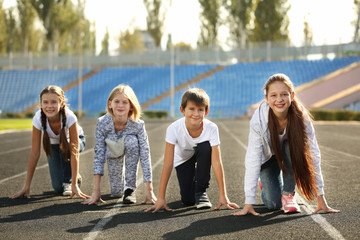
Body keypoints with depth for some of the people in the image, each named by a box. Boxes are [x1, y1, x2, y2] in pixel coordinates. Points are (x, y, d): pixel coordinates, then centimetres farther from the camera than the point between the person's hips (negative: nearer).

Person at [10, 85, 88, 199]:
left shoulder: (69, 117, -39)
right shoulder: (38, 118, -32)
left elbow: (74, 151, -40)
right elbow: (35, 153, -29)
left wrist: (74, 185, -45)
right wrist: (26, 186, -30)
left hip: (75, 140, -2)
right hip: (54, 144, 2)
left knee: (66, 147, -38)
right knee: (58, 188, -11)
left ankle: (68, 182, -12)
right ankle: (73, 175, 23)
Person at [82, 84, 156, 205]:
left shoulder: (138, 124, -35)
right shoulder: (102, 123, -32)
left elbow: (145, 155, -32)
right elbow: (99, 154, -28)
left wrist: (149, 190, -35)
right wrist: (96, 191, -30)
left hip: (131, 149, 0)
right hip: (112, 153, 1)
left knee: (131, 140, -35)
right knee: (116, 193, -9)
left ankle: (130, 188, -20)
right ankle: (120, 187, 32)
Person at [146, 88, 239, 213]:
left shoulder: (211, 128, -32)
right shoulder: (174, 129, -33)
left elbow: (216, 163, -32)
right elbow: (168, 165, -32)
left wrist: (223, 196, -35)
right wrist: (160, 198, -33)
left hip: (202, 155, 0)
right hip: (183, 158, 0)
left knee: (205, 147, -35)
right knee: (187, 200, -14)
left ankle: (201, 191, -15)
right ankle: (191, 186, 24)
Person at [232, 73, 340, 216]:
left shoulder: (301, 117, -30)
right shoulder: (259, 120, -32)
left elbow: (313, 155, -28)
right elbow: (253, 160, -31)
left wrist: (320, 198, -31)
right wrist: (249, 203, -33)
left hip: (290, 153, 1)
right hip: (268, 156, 0)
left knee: (292, 145, -35)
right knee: (273, 204, -14)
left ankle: (288, 194, -13)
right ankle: (265, 183, 22)